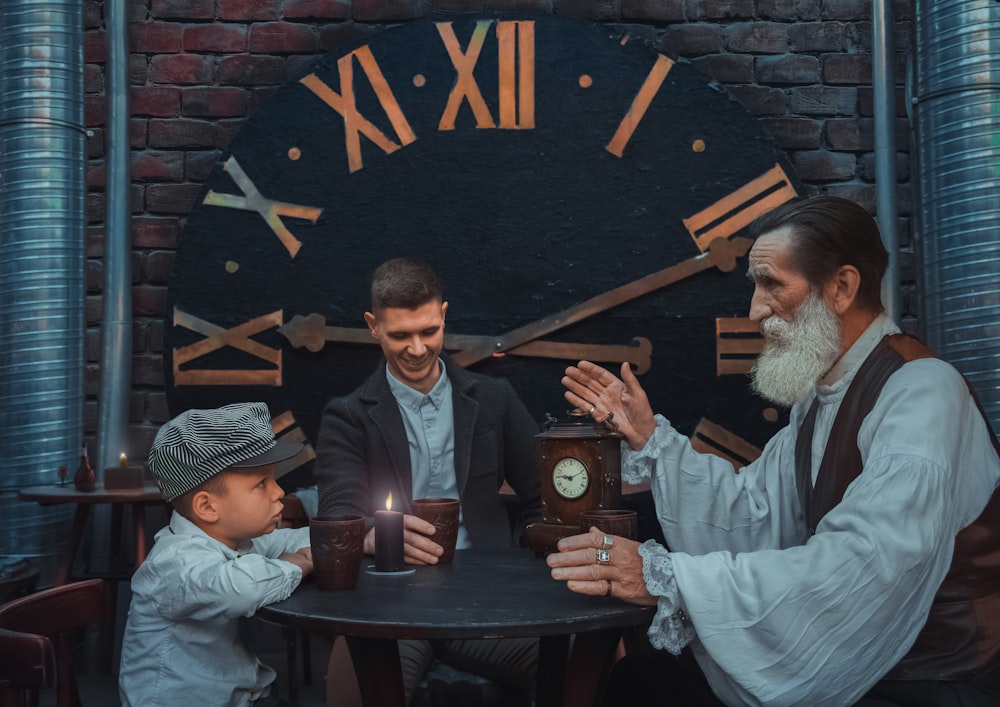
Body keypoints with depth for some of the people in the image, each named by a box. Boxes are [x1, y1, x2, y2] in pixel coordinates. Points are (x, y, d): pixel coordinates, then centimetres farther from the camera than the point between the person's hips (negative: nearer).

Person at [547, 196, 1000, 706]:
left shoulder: (921, 393, -22)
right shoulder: (820, 398, 9)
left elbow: (867, 565, -35)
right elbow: (752, 515, 5)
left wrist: (666, 576, -37)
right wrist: (649, 437, -5)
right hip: (844, 659, 8)